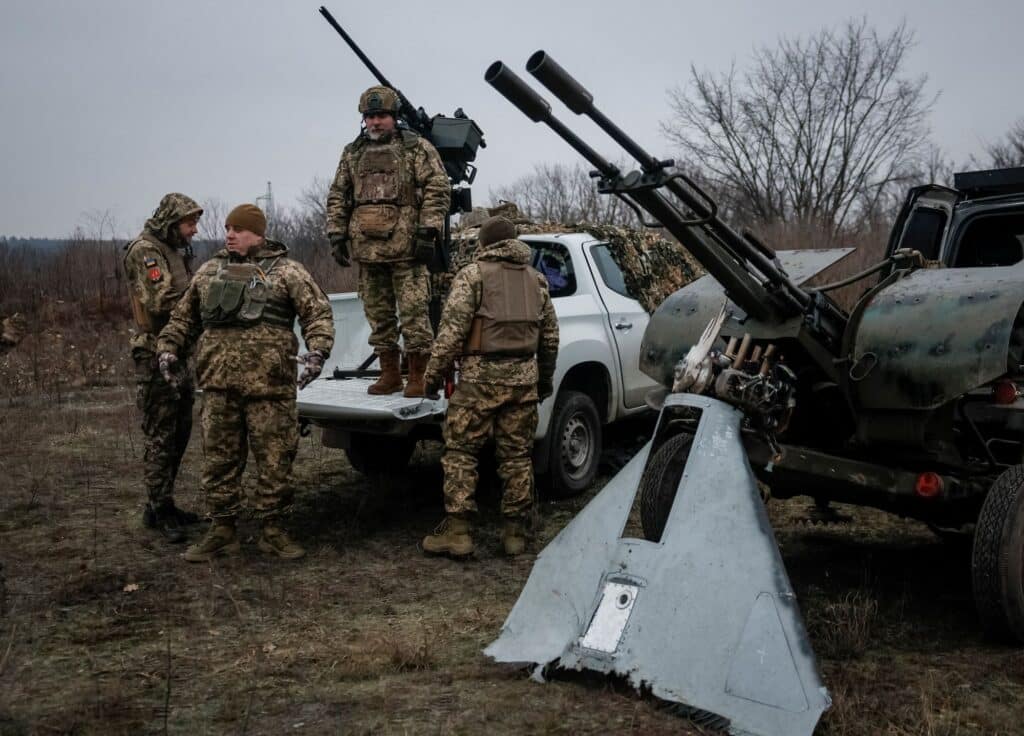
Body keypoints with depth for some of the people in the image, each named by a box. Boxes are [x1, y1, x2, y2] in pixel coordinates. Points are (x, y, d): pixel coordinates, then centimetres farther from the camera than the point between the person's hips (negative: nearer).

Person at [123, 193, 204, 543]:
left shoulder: (177, 251, 16)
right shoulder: (145, 251, -13)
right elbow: (161, 301, -25)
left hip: (179, 354, 9)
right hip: (156, 355, -9)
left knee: (179, 433, 13)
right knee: (160, 436, -5)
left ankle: (162, 504, 22)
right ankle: (160, 510, 2)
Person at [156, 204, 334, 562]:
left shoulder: (285, 271, 5)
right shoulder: (209, 271, 18)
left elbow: (318, 312, -1)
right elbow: (183, 315, 26)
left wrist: (317, 351, -15)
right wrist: (168, 348, 13)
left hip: (268, 383, -3)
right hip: (219, 383, 4)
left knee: (274, 457, 1)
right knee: (219, 456, 7)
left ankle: (272, 529, 13)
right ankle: (222, 529, 17)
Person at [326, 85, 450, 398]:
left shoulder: (417, 148, 2)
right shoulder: (352, 154, 17)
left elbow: (437, 190, -4)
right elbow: (337, 196, 19)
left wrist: (427, 232, -12)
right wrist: (337, 235, 10)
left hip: (405, 246, -5)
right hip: (366, 247, 5)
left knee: (413, 312, -7)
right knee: (378, 314, 10)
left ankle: (419, 377, 1)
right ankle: (390, 374, 19)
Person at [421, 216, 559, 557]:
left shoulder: (473, 274, -2)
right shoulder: (536, 279, 16)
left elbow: (452, 329, -10)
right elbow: (550, 335, 18)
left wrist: (433, 375, -4)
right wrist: (546, 379, 29)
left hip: (480, 376, -5)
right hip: (523, 377, 5)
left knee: (460, 452, 1)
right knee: (517, 455, 10)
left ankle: (458, 531, -2)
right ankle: (515, 532, 13)